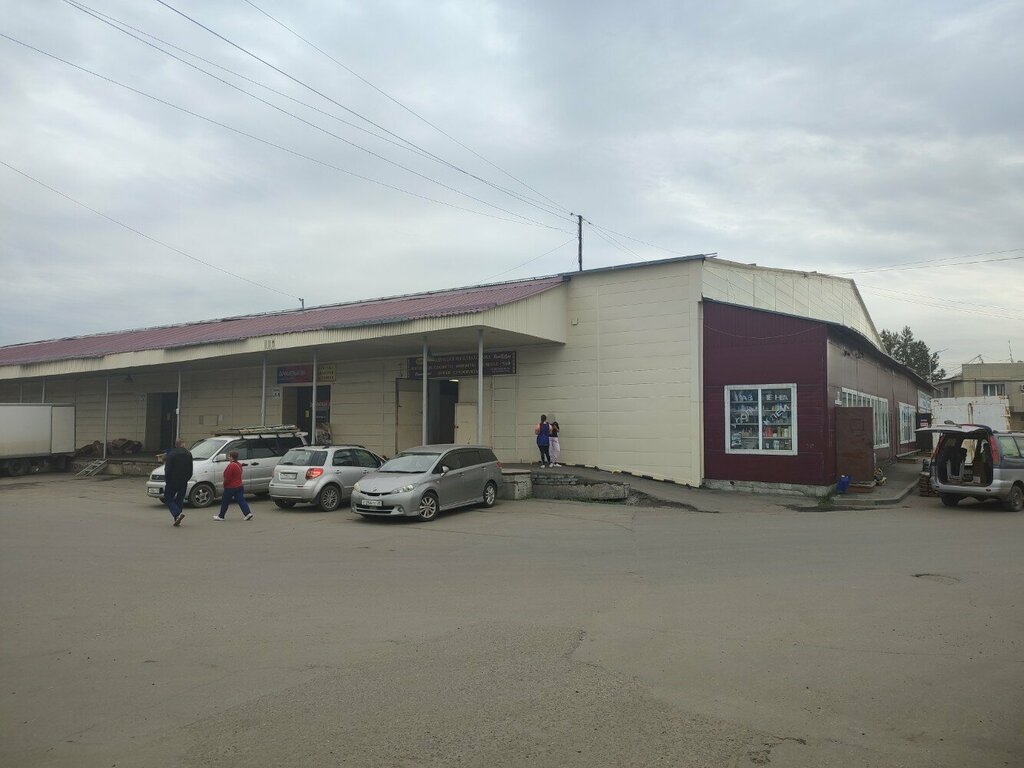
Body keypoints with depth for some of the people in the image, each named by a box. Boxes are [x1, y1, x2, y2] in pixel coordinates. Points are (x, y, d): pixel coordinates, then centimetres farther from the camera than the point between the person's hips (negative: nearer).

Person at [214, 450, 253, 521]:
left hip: (230, 487, -8)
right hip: (239, 486, 8)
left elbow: (227, 478, -20)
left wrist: (224, 484, -2)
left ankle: (221, 516, 18)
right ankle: (248, 513, -9)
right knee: (241, 500, 4)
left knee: (224, 502, 7)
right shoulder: (239, 465, 10)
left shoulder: (231, 465, -20)